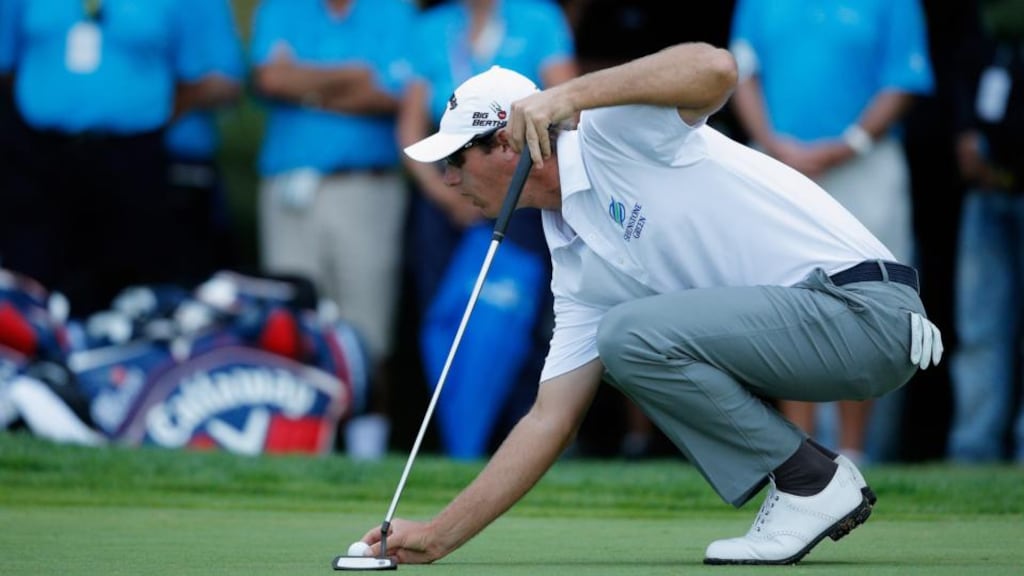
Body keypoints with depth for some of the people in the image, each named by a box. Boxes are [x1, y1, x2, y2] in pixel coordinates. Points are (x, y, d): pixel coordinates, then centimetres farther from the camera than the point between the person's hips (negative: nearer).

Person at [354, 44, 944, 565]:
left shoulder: (608, 131, -7)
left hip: (866, 307, -9)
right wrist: (439, 535, 13)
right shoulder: (576, 264, 15)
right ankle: (800, 484, 9)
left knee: (631, 334, -19)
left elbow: (714, 68, -28)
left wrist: (569, 93, -28)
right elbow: (550, 420, 14)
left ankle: (814, 482, -5)